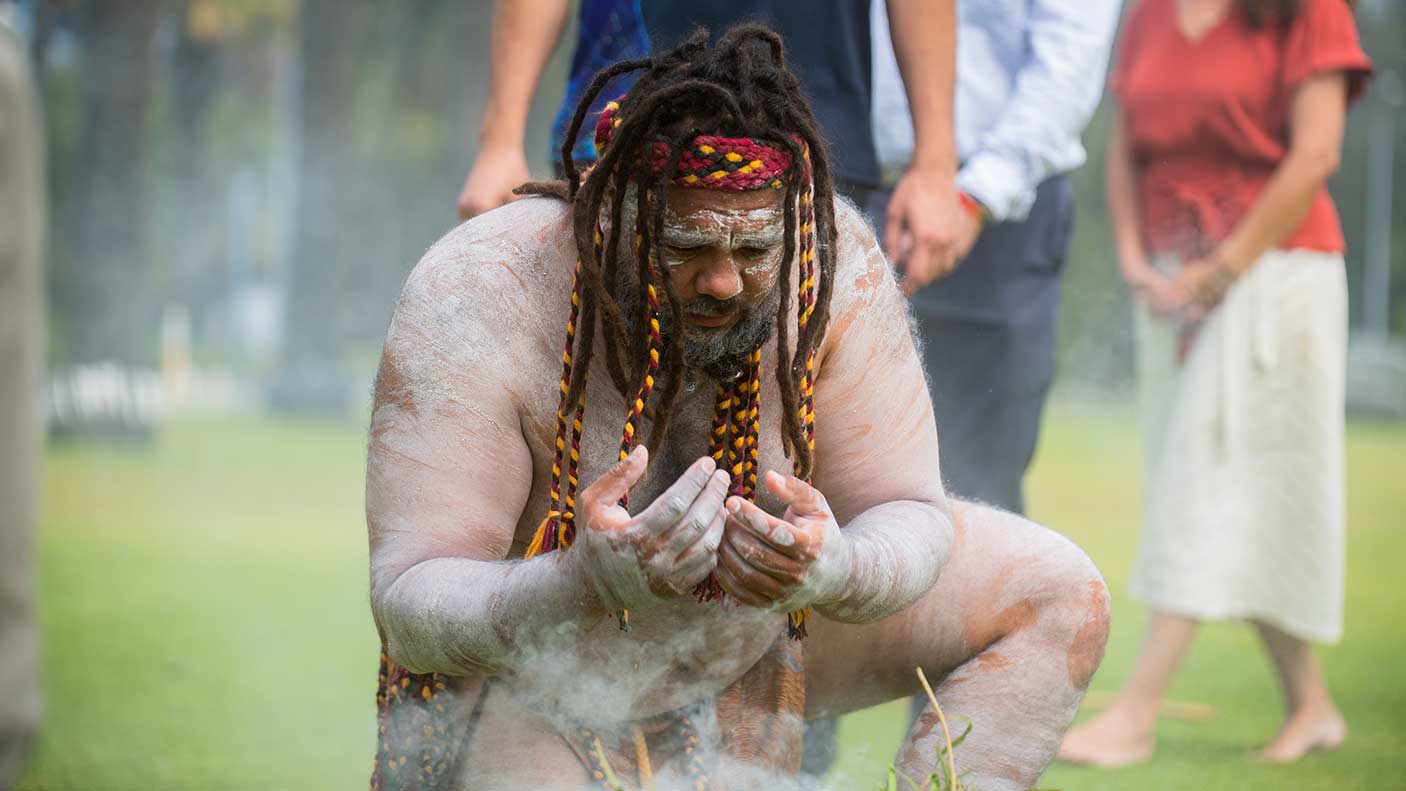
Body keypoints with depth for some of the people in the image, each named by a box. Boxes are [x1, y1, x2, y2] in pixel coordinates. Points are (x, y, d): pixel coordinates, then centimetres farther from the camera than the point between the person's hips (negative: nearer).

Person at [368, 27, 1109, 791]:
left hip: (740, 642, 4)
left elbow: (910, 520, -16)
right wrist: (591, 580, -53)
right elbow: (411, 613, -32)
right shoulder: (473, 305, -31)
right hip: (515, 672, -4)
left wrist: (829, 569, -42)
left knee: (1058, 595, -3)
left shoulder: (835, 262, -22)